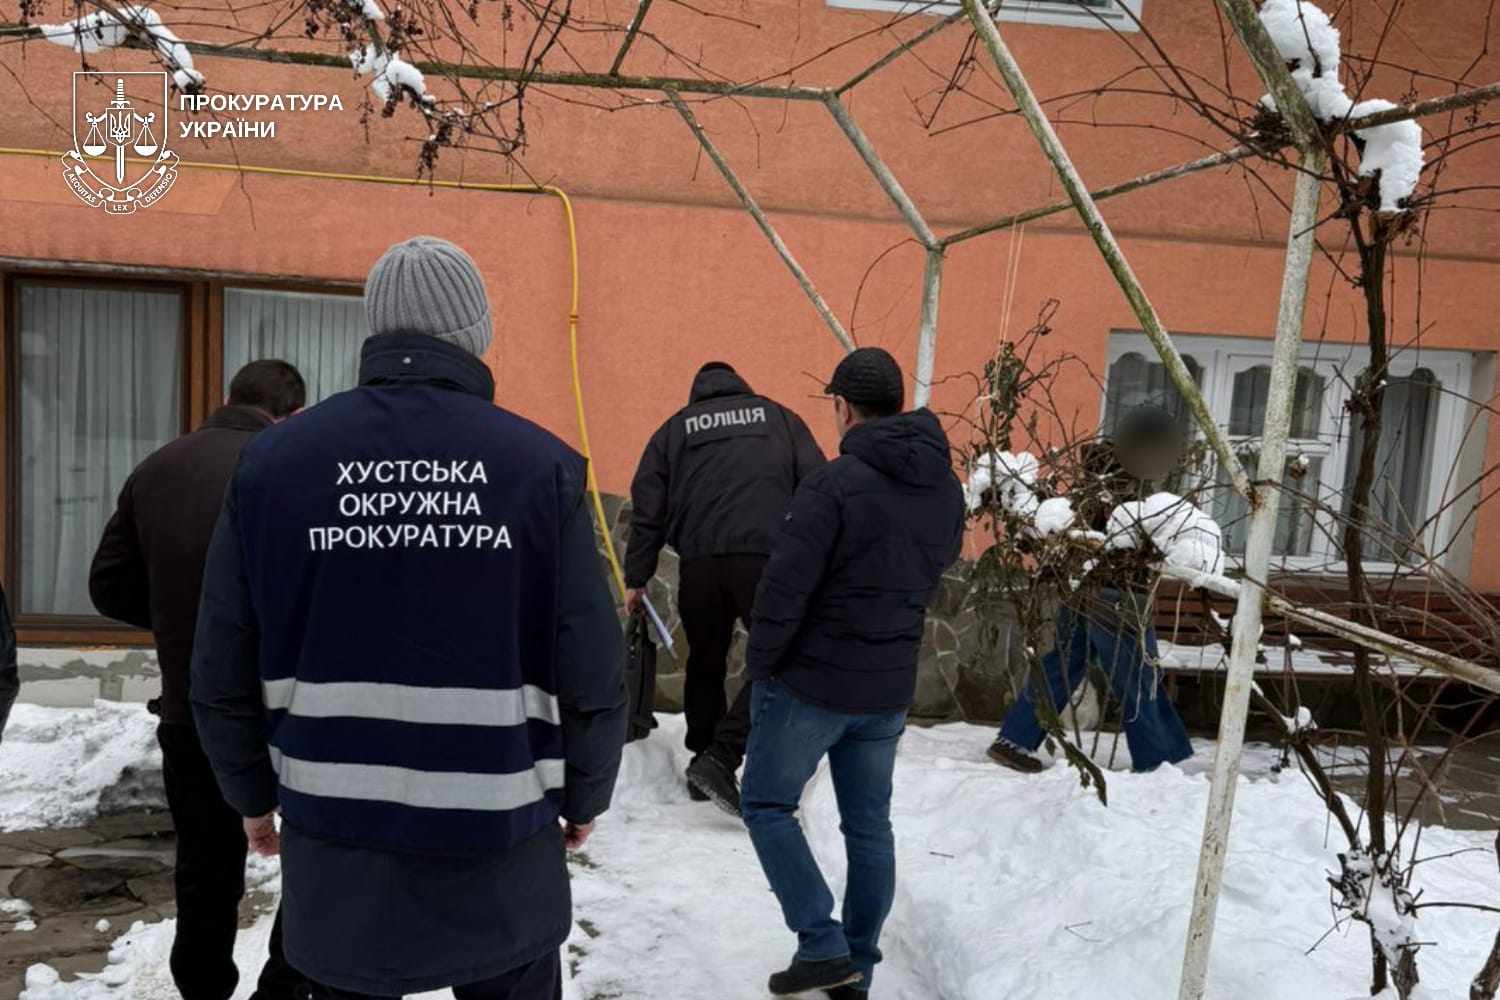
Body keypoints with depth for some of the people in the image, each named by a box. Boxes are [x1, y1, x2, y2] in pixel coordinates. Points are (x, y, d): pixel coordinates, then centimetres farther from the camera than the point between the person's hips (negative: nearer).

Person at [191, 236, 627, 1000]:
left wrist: (253, 794, 16)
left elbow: (225, 674, -2)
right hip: (502, 846, -1)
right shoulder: (541, 465, -11)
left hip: (336, 845, 2)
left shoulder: (272, 461, -7)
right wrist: (583, 796, 8)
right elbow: (590, 673, -10)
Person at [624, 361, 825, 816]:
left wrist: (637, 578, 15)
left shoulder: (675, 429, 18)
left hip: (700, 561, 3)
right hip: (766, 556, -2)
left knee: (705, 664, 17)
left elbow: (648, 510, 12)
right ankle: (720, 757, -10)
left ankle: (703, 758, 25)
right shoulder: (778, 417, 17)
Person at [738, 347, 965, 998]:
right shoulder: (947, 489, 2)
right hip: (889, 689, 7)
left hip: (811, 682, -6)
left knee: (768, 805, 12)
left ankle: (822, 946, 7)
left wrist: (759, 664, -7)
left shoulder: (835, 483, -20)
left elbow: (783, 588, -20)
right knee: (869, 826, 16)